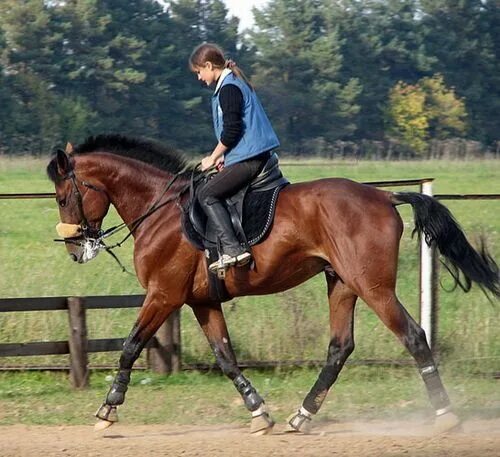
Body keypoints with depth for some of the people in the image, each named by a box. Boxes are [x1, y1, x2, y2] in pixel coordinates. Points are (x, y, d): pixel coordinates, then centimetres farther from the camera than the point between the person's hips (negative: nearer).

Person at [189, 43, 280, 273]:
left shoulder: (228, 89, -13)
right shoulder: (235, 84, 19)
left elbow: (231, 131, -19)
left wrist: (213, 158, -7)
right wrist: (224, 157, 18)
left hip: (247, 159, -11)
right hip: (257, 156, 11)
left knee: (207, 194, -15)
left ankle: (232, 249, -24)